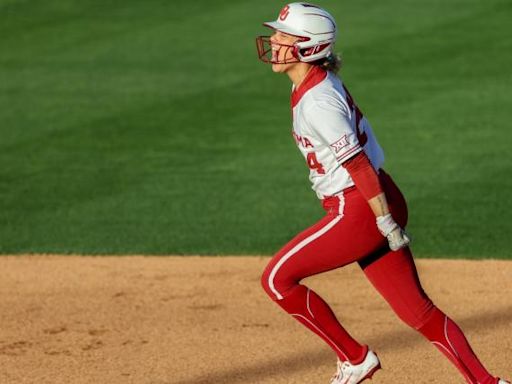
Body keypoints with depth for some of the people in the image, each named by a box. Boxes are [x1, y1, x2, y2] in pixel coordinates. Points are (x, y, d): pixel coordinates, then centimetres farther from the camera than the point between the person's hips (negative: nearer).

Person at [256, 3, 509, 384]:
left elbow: (357, 164, -21)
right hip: (380, 204, 10)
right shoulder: (324, 83, 11)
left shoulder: (316, 102, -18)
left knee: (277, 278, 1)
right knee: (417, 310, 10)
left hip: (360, 210, -10)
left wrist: (387, 225, -20)